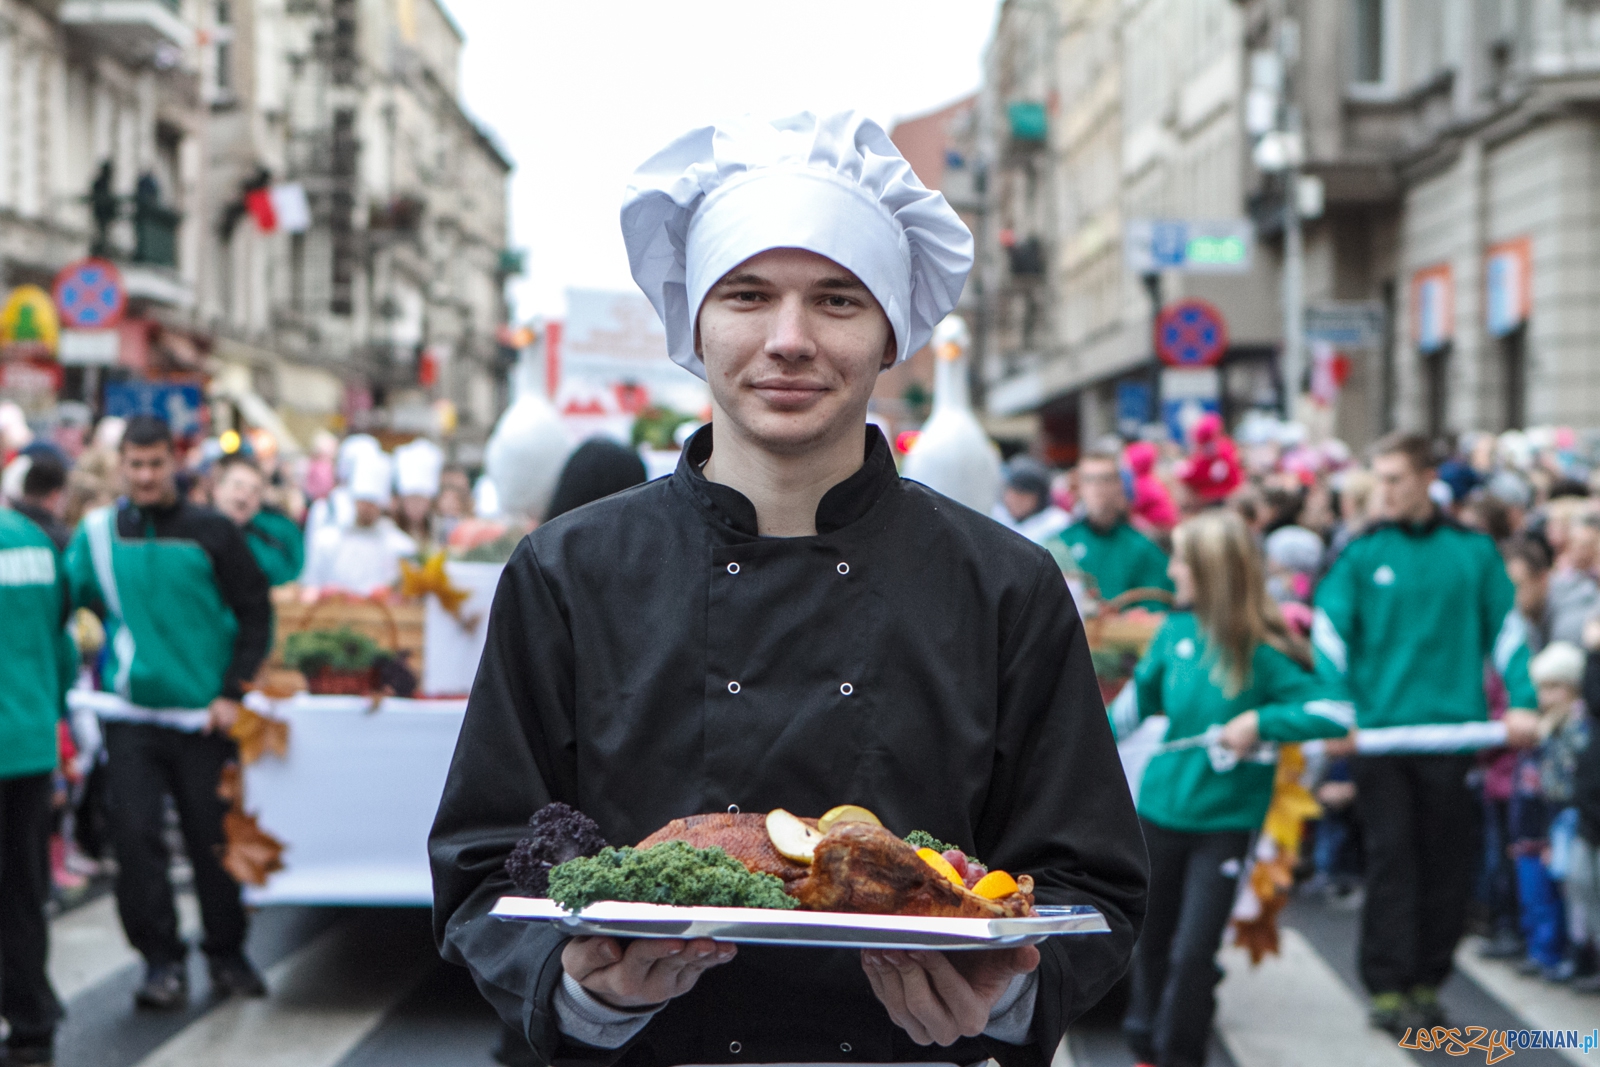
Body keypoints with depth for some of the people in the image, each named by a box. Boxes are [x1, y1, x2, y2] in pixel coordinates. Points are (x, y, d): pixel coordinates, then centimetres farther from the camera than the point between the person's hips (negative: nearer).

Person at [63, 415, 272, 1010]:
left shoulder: (211, 534, -1)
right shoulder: (97, 533, 5)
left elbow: (256, 615, 1)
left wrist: (233, 693, -5)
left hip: (204, 715, -1)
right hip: (130, 715, 1)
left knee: (213, 838, 5)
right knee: (136, 837, -5)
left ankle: (226, 954, 22)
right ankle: (161, 961, 5)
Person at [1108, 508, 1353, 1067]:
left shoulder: (1262, 653, -16)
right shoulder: (1176, 630, -1)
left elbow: (1337, 711, -20)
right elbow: (1141, 694, 16)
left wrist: (1261, 721, -26)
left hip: (1224, 819, -5)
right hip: (1161, 808, 5)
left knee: (1193, 953, -6)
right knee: (1151, 942, 15)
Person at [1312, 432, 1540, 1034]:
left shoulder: (1472, 551, 7)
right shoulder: (1361, 554, 3)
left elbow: (1506, 627, 9)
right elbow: (1329, 632, -1)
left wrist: (1521, 702, -3)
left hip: (1454, 729, 2)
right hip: (1380, 729, -1)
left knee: (1450, 863, 5)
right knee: (1391, 860, -3)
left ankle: (1427, 981, 17)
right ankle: (1388, 988, 1)